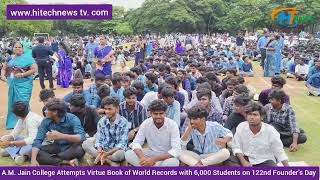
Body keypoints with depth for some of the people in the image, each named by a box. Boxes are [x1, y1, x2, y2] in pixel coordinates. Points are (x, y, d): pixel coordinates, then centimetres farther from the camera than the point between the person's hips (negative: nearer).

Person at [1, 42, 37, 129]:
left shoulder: (28, 58, -3)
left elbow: (34, 69, -10)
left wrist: (22, 74, -18)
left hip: (24, 85, -5)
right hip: (12, 85, 5)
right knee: (12, 103, 11)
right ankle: (13, 123, 24)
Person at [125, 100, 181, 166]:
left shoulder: (172, 125, -19)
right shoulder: (146, 123, -10)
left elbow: (176, 150, -25)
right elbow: (136, 143, -9)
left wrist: (154, 159, -34)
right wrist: (142, 157, -32)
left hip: (167, 156, -3)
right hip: (151, 153, 3)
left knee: (174, 162, -38)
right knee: (128, 154, -19)